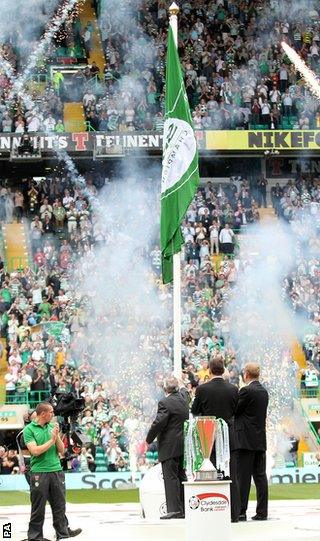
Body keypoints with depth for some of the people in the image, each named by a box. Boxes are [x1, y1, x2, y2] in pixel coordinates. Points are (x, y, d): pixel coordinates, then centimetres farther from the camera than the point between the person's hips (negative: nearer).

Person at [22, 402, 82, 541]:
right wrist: (52, 440, -12)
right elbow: (35, 450, -15)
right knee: (38, 507, 1)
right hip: (39, 472, -5)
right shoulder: (29, 429, -5)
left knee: (59, 505, 11)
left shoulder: (52, 427, 10)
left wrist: (57, 436, -8)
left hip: (57, 471, 5)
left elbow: (61, 450, 8)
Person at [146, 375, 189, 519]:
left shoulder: (165, 403, -14)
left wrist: (149, 439, -7)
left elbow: (158, 423, -18)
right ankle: (184, 509, 16)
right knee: (181, 476, 13)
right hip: (183, 446, 8)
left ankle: (174, 509, -9)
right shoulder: (184, 401, 10)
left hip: (169, 446, -8)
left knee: (170, 477, -6)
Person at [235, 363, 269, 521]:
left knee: (243, 477, -5)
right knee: (260, 476, 7)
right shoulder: (263, 391, 13)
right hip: (260, 440, 8)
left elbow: (234, 411, -9)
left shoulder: (246, 391, -13)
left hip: (245, 440, -8)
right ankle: (262, 512, 6)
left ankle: (241, 512, -5)